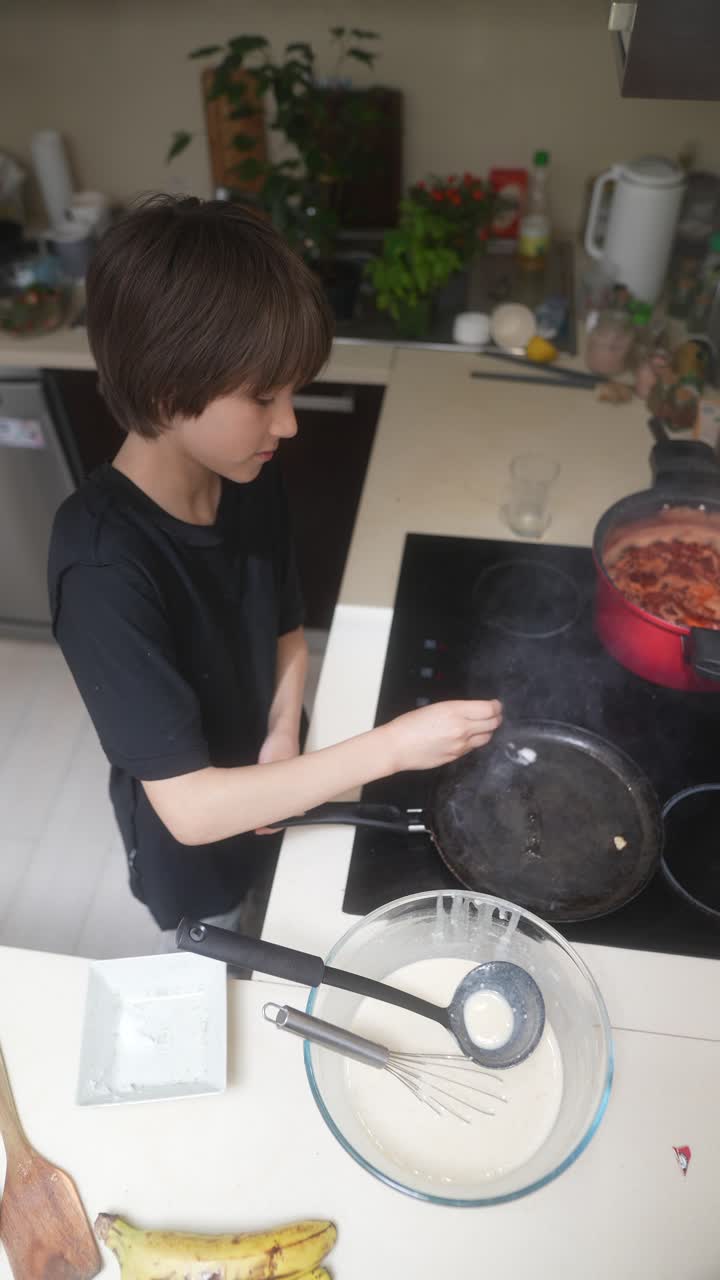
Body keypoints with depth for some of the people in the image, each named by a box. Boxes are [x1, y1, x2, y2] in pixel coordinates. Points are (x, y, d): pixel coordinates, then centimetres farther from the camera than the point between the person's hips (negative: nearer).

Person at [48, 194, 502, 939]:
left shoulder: (251, 481, -14)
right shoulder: (103, 564, -36)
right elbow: (190, 807, -34)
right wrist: (389, 747, -36)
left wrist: (282, 738, -14)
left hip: (273, 804, 5)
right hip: (196, 854, -5)